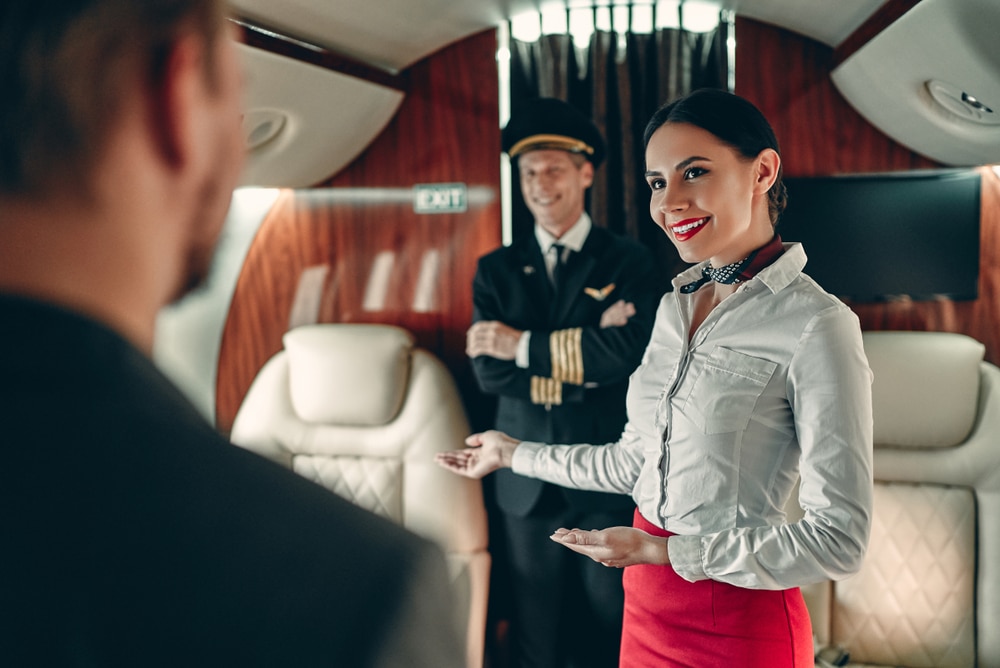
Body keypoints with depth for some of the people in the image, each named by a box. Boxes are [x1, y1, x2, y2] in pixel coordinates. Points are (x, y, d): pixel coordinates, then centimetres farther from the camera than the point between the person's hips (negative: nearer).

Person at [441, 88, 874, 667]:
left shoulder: (814, 325, -18)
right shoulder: (677, 304, 4)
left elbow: (840, 541, -19)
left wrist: (663, 551, -18)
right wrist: (513, 453, 20)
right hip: (648, 602, 7)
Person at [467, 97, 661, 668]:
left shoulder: (629, 261, -1)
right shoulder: (497, 269, 6)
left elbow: (630, 351, -18)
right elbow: (489, 371, -6)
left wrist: (523, 345, -14)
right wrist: (585, 350, -16)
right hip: (528, 485, 3)